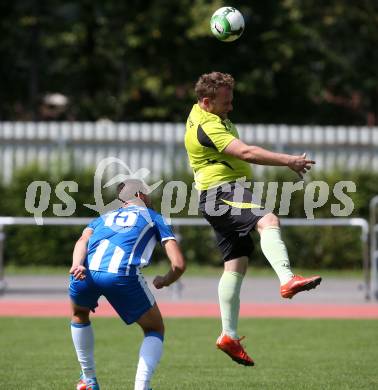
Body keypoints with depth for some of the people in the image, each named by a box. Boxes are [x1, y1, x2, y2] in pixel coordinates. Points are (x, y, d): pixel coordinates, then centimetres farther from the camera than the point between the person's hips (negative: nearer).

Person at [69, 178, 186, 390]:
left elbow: (83, 240, 11)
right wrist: (164, 281, 37)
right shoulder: (154, 217, 28)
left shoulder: (104, 217, 36)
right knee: (155, 330, 19)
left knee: (79, 316, 37)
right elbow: (179, 264, 16)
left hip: (86, 271, 3)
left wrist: (77, 265, -7)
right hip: (122, 275, -3)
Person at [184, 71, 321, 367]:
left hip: (230, 194, 11)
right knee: (268, 221, -34)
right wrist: (289, 161, -29)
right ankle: (287, 280, -57)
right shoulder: (208, 127, -19)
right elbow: (246, 152, -28)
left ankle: (229, 335, 7)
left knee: (236, 265, 8)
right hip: (221, 193, -11)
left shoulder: (199, 112, 15)